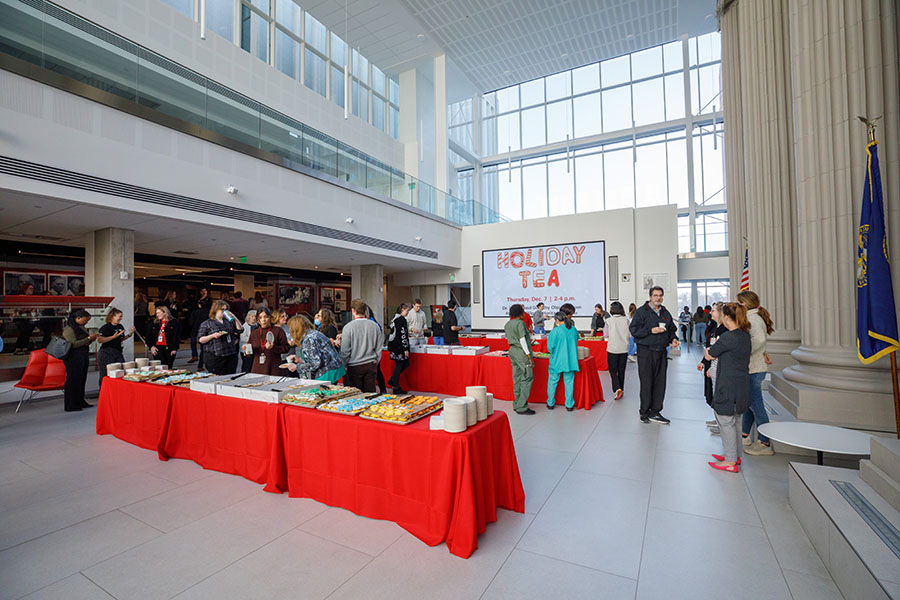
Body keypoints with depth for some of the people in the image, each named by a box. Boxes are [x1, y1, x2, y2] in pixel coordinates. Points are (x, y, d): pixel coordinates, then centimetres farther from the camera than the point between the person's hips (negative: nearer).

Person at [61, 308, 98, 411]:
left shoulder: (81, 327, 13)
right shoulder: (69, 328, -13)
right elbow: (73, 344, -20)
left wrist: (91, 338, 2)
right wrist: (88, 338, -18)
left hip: (83, 356, 8)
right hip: (73, 358, -8)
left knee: (82, 379, 12)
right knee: (73, 380, -3)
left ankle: (80, 402, 21)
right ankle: (71, 405, 4)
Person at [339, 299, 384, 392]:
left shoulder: (348, 327, -10)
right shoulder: (375, 326, -1)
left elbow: (345, 350, -6)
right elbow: (379, 348, 5)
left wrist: (344, 365, 8)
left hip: (355, 367, -2)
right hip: (371, 365, 3)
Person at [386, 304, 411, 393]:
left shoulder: (395, 318, 15)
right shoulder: (402, 320, -15)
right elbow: (402, 335, -19)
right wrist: (405, 349, -18)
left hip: (394, 345, 10)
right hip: (399, 346, -10)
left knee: (406, 363, 15)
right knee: (399, 365, -2)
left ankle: (392, 380, 16)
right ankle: (396, 388, 6)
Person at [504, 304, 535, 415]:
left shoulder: (507, 324, 13)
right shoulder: (520, 323, -12)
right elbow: (522, 340, -16)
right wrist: (529, 356, -14)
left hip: (512, 351, 9)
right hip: (521, 352, -9)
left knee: (517, 378, 13)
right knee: (527, 378, -3)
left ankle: (517, 404, 18)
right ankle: (522, 407, -3)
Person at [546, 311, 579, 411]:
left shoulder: (555, 331, -14)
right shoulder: (574, 330, 1)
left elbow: (550, 346, -13)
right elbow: (575, 343, 14)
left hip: (557, 361, -4)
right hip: (571, 361, 4)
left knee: (552, 382, 11)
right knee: (569, 382, 10)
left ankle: (550, 403, 20)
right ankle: (569, 405, 15)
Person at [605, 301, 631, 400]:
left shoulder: (609, 321, -10)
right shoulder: (626, 320, -4)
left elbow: (605, 335, -5)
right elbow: (630, 334, -2)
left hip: (612, 349, -3)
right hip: (624, 349, 3)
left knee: (613, 370, 5)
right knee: (621, 370, 14)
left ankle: (617, 388, -13)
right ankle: (621, 389, 22)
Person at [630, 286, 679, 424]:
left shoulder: (666, 313, 14)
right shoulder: (641, 311, -3)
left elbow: (672, 329, 23)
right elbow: (633, 329, -9)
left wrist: (673, 339, 3)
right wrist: (651, 331, -17)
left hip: (661, 352, 6)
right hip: (645, 352, -5)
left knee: (660, 383, 7)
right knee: (646, 383, -2)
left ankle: (655, 412, 18)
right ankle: (645, 412, 11)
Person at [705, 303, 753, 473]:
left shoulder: (728, 337, -21)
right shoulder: (745, 335, 7)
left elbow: (709, 356, -10)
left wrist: (708, 349, 12)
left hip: (728, 385, -9)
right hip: (742, 384, 9)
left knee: (726, 421, 1)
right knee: (735, 420, 19)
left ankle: (730, 462, 9)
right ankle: (735, 455, 31)